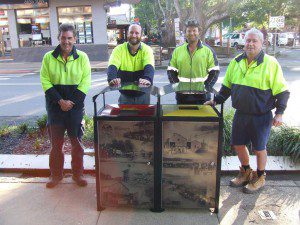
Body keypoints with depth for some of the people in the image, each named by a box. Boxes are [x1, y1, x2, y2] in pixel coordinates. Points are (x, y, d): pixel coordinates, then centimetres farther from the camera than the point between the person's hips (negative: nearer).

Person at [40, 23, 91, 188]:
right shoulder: (49, 57, 2)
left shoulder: (82, 57, -1)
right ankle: (56, 175, 25)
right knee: (56, 143, 9)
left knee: (77, 142, 7)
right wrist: (60, 101, -13)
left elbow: (86, 82, -4)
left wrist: (71, 101, -13)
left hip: (76, 106, -1)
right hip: (55, 106, 1)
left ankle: (77, 174, 23)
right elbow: (45, 82, -1)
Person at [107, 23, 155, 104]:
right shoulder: (119, 49, -5)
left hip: (143, 95, 0)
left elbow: (149, 67, -24)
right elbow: (112, 66, -19)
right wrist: (112, 79, -41)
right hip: (125, 95, 1)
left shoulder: (147, 49, -7)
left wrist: (147, 79, -47)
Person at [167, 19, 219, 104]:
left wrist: (206, 87, -10)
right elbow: (171, 71, 9)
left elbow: (214, 71, 3)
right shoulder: (177, 50, 8)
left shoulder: (208, 50, 4)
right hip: (182, 96, 1)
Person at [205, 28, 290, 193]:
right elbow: (227, 86, 15)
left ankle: (260, 177, 32)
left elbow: (282, 91, -7)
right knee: (238, 144, 14)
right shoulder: (236, 62, 5)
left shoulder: (271, 63, -10)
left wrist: (279, 113, -13)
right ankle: (246, 172, 38)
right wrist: (216, 101, 9)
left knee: (259, 148, 8)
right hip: (241, 113, 5)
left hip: (261, 116, -5)